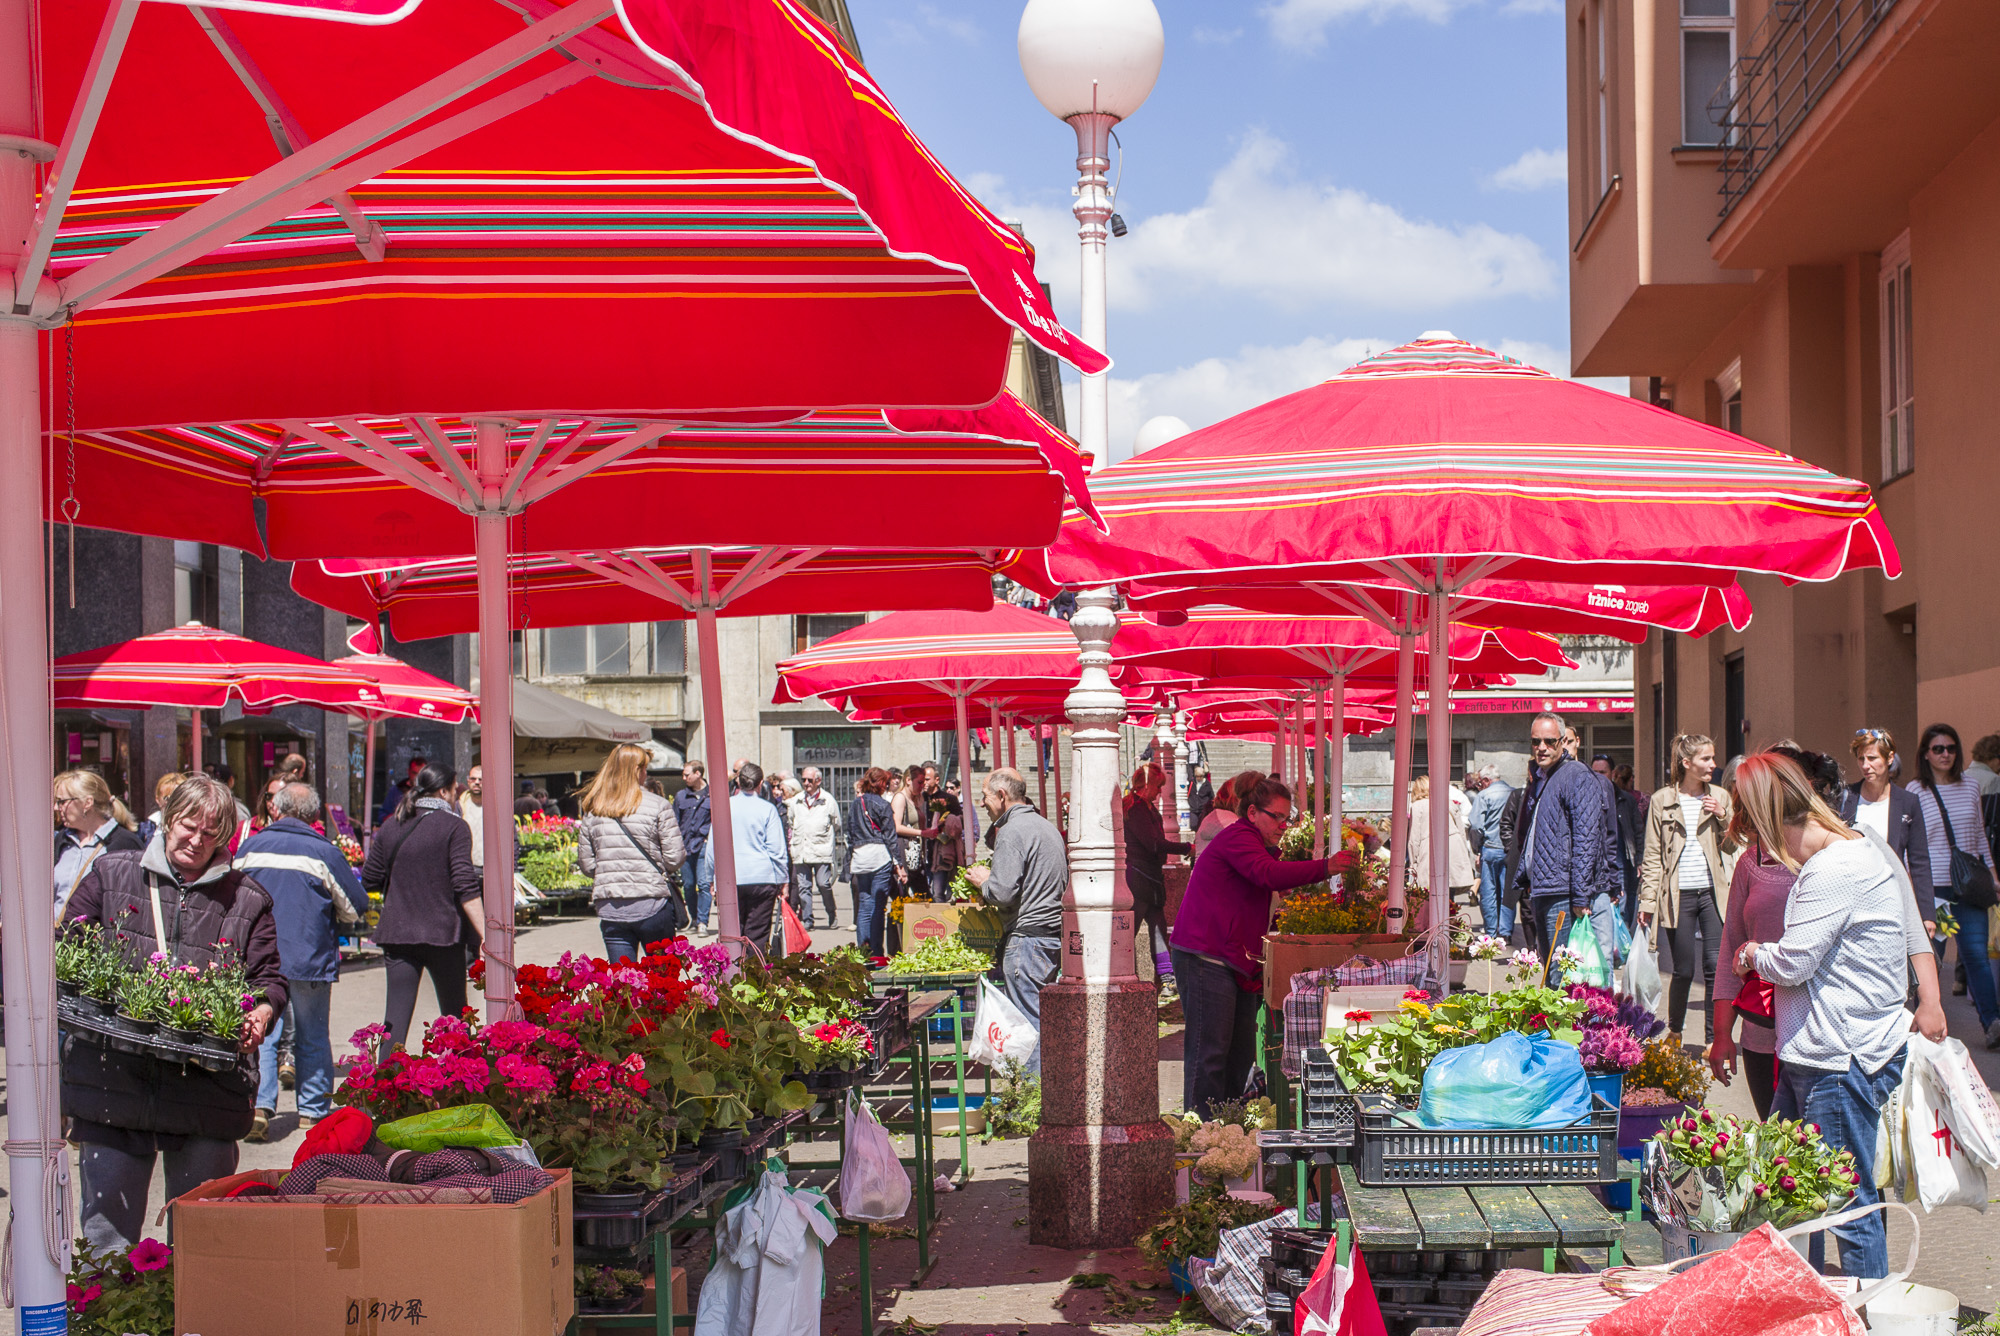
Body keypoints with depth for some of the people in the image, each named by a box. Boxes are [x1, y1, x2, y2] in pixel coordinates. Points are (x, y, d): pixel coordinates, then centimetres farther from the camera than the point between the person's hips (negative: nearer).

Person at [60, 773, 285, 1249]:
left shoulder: (247, 900, 9)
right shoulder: (111, 875, 11)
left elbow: (269, 978, 9)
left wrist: (259, 1015, -12)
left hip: (208, 1081, 0)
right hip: (115, 1073, 0)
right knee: (108, 1208, 4)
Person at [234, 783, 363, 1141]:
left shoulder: (249, 847, 1)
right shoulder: (324, 853, -7)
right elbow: (354, 909, -1)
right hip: (310, 959, -1)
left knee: (261, 1033, 6)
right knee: (313, 1038, 11)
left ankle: (257, 1106, -8)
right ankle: (313, 1111, 14)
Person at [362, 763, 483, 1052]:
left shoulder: (390, 827, 7)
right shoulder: (453, 826, -6)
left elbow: (369, 882, 10)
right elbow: (465, 887, -13)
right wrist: (484, 935, -13)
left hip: (397, 933, 3)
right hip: (443, 932, -3)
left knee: (396, 1013, 2)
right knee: (455, 1015, 12)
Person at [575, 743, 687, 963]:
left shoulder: (591, 811, 5)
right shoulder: (657, 806, -6)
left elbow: (586, 866, 6)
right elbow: (674, 858, -9)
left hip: (609, 908, 3)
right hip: (652, 904, -3)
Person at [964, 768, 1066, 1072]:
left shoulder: (1011, 831, -13)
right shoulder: (1046, 826, 17)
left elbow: (1003, 893, -20)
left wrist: (983, 882, 2)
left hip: (1026, 936, -9)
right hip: (1055, 933, 9)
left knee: (1029, 1023, -5)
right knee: (1045, 1020, 13)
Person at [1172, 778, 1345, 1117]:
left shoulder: (1258, 845, 24)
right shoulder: (1237, 837, -11)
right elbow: (1268, 873, -28)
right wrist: (1323, 868, -33)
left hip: (1236, 960, 11)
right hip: (1205, 958, -11)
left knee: (1241, 1053, 10)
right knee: (1210, 1050, -11)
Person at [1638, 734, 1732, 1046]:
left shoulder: (1720, 797, 8)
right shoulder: (1662, 801, 2)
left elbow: (1734, 845, 9)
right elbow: (1652, 856, 3)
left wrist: (1723, 817, -7)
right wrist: (1647, 901, -1)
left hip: (1712, 892, 2)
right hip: (1678, 895, -1)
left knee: (1716, 967, -6)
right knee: (1684, 970, 3)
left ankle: (1713, 1039, 2)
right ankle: (1674, 1031, 24)